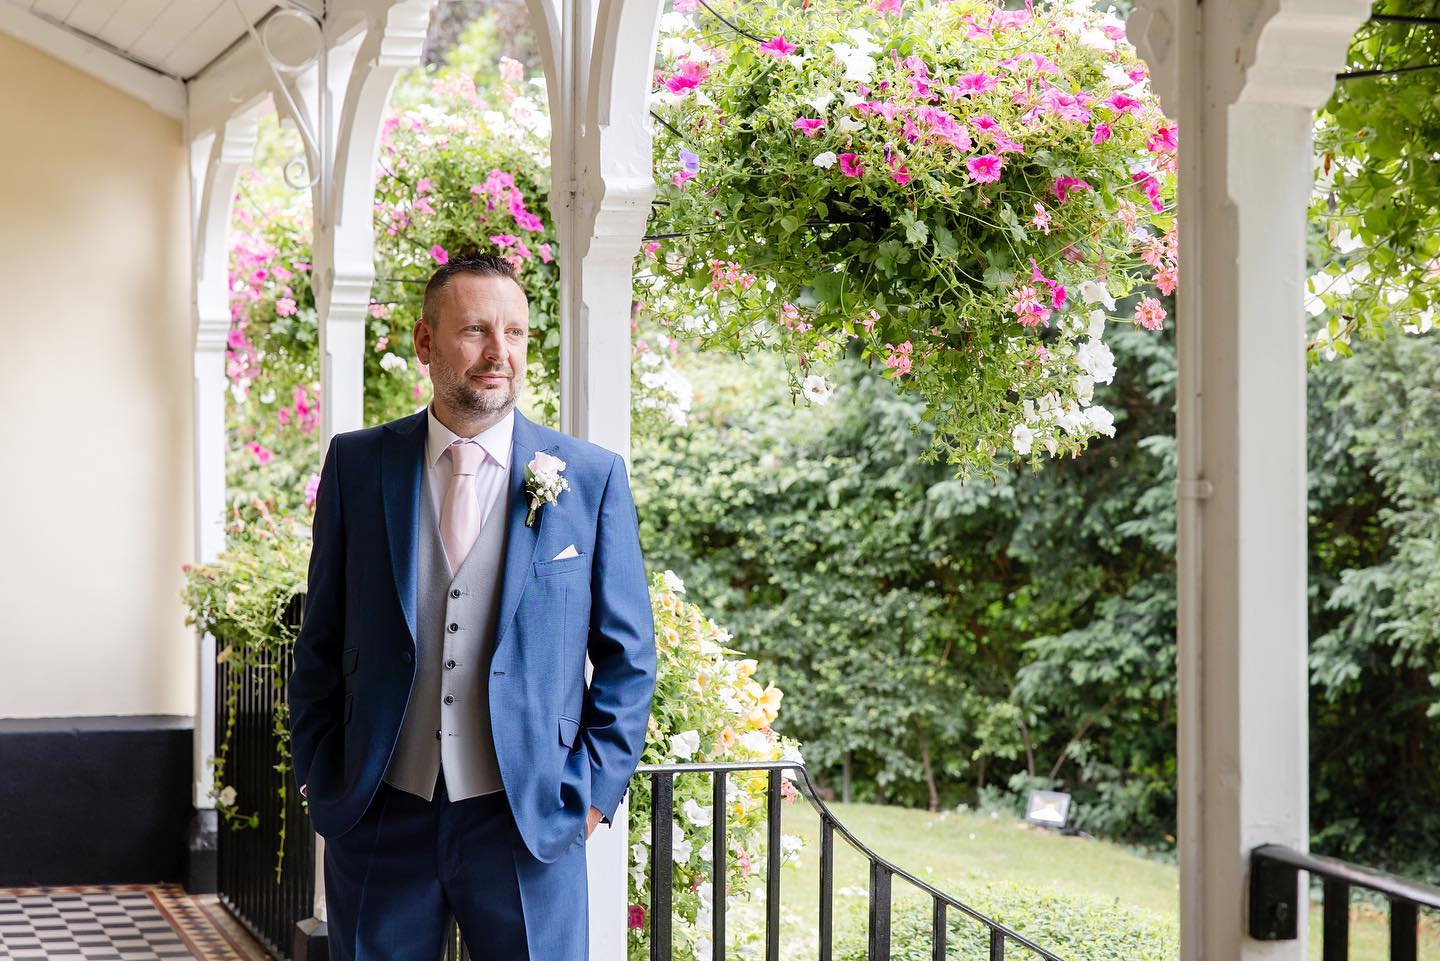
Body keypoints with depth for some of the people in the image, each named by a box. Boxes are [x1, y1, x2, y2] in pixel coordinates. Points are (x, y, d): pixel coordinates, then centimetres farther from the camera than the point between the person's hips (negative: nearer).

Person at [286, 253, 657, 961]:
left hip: (527, 821, -1)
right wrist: (320, 780, 6)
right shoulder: (357, 465, 3)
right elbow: (321, 640, 10)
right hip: (380, 819, 1)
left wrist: (595, 791, -1)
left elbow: (627, 656, 5)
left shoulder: (592, 478, 0)